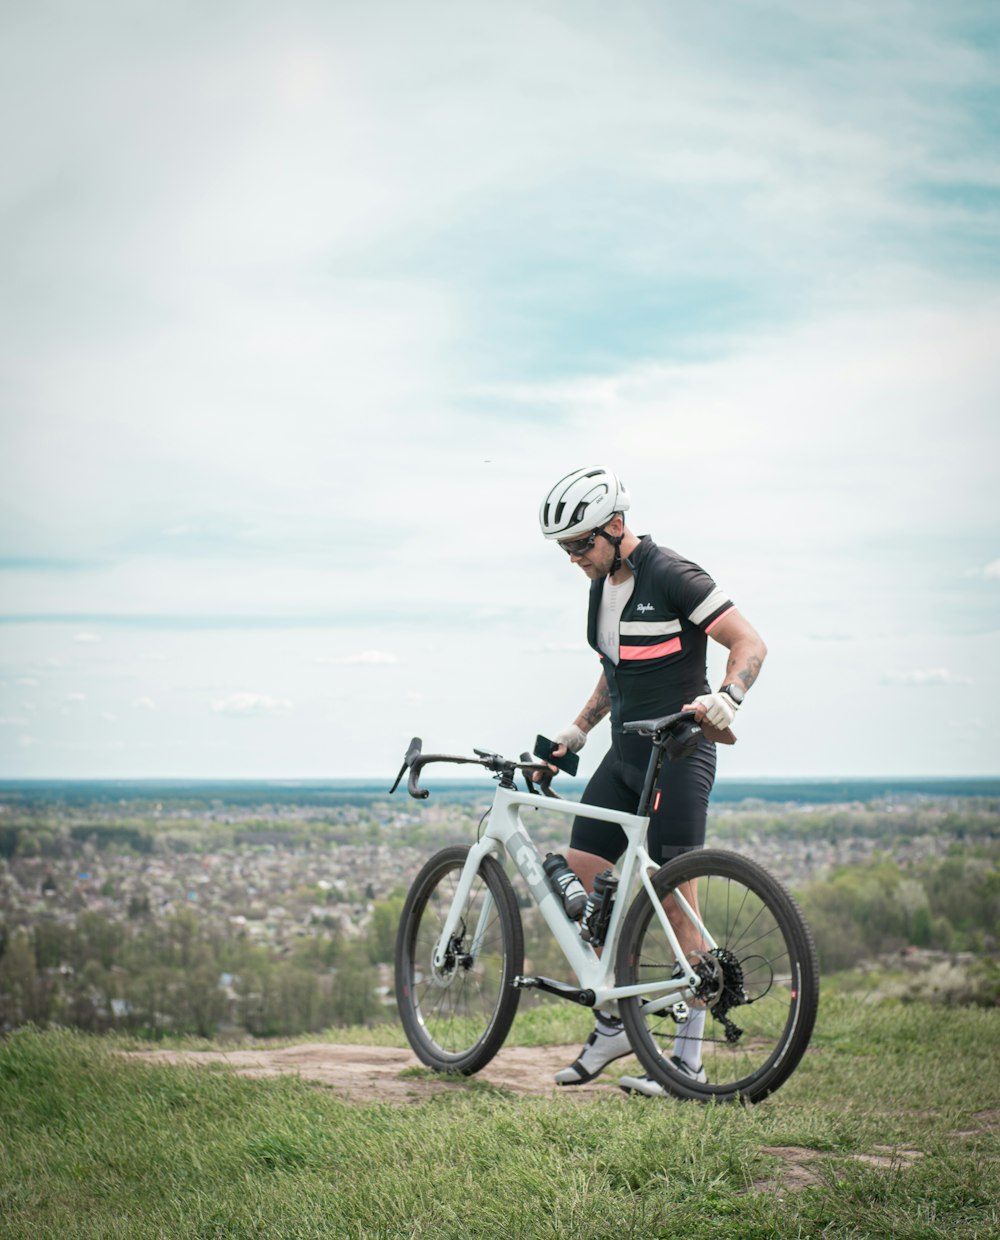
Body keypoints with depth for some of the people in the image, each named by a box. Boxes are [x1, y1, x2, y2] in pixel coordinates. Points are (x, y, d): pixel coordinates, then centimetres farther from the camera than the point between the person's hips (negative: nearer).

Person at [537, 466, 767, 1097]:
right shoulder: (602, 584, 13)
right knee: (580, 877, 3)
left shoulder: (672, 576, -13)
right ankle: (615, 1024, 15)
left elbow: (750, 643, -16)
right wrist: (577, 730, 19)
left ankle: (688, 1057, -1)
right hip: (626, 753, 9)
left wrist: (725, 699, -33)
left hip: (679, 755, -9)